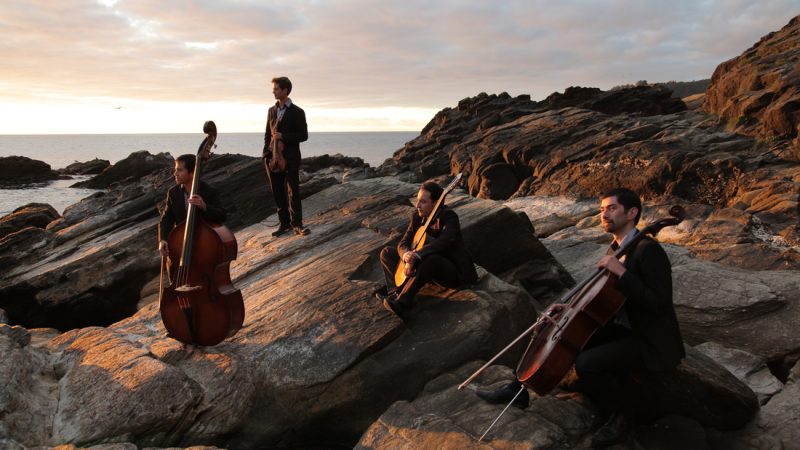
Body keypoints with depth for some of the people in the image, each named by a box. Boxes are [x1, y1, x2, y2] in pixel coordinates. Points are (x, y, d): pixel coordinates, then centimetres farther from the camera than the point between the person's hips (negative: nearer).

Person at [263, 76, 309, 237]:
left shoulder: (297, 112, -2)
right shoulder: (271, 110, 15)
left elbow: (303, 135, -5)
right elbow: (267, 134, 16)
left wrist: (283, 136, -16)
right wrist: (266, 154, 4)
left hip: (290, 158, -5)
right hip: (273, 157, 5)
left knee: (293, 191, -7)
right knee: (278, 192, 7)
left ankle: (297, 224, -3)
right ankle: (284, 223, 16)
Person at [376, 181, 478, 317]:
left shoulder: (449, 216, -18)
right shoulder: (416, 216, 1)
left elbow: (443, 242, -35)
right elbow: (403, 243, -4)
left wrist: (416, 255, -44)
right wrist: (407, 255, -29)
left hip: (453, 273, -7)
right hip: (424, 266, 7)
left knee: (431, 258, -41)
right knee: (387, 253, 3)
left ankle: (401, 303, -36)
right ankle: (396, 292, -18)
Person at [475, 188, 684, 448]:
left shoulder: (649, 250, -18)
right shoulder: (615, 249, 9)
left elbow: (659, 304, -26)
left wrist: (622, 273, -29)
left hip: (650, 342, -9)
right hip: (621, 329, 9)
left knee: (586, 364, -29)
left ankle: (622, 410, -1)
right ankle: (518, 389, 11)